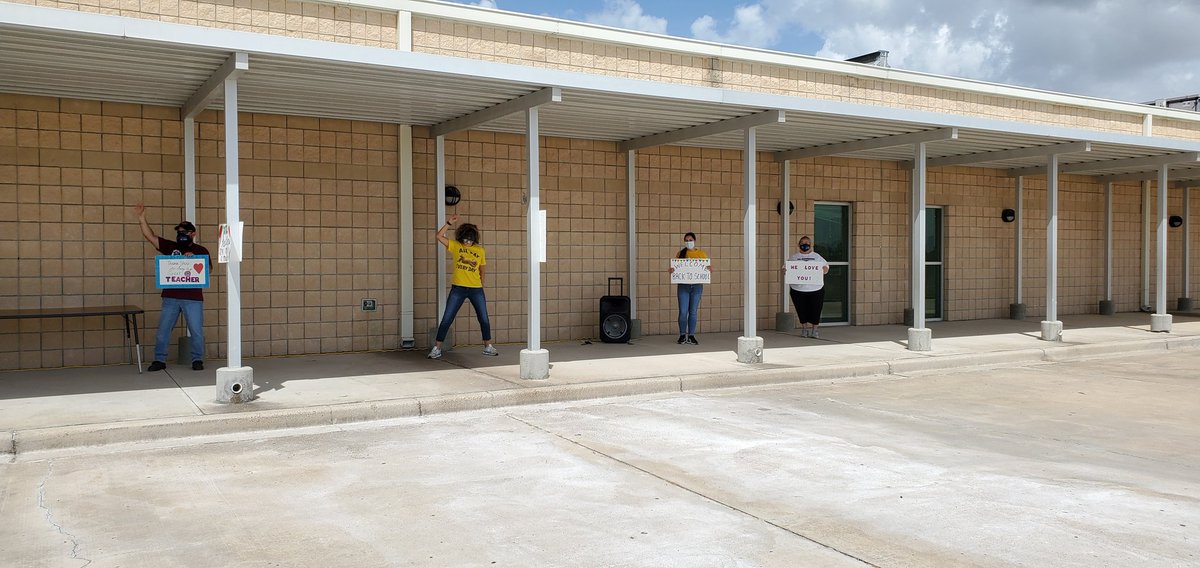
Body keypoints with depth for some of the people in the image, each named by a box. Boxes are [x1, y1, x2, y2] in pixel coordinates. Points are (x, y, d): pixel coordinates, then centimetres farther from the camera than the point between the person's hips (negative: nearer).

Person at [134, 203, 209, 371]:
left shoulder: (201, 251, 6)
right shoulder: (170, 247, 10)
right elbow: (150, 236, 4)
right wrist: (142, 218, -6)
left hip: (193, 298, -2)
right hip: (170, 297, 2)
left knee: (196, 331, 1)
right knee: (163, 330, 5)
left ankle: (197, 360, 13)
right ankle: (159, 360, 14)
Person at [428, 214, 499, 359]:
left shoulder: (480, 251, 3)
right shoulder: (455, 246, 0)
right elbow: (439, 236, -9)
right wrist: (449, 223, -15)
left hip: (476, 289, 1)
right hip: (458, 289, -1)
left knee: (484, 319, 7)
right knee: (446, 319, -1)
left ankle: (488, 347, 23)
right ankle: (437, 348, 6)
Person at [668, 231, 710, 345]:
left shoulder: (701, 254, 7)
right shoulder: (680, 253, 6)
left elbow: (709, 267, 6)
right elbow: (675, 267, 5)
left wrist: (710, 269, -17)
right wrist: (670, 270, -18)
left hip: (697, 285, 1)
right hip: (683, 285, -1)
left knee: (693, 312, 4)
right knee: (683, 312, -4)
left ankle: (691, 336, 11)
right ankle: (682, 335, 9)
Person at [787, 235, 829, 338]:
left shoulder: (817, 257, 11)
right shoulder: (794, 257, 10)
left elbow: (826, 267, 12)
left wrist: (823, 270, -12)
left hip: (816, 289, 0)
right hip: (798, 289, 0)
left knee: (815, 311, -1)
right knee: (802, 311, 3)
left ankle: (814, 330, 11)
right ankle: (804, 329, 15)